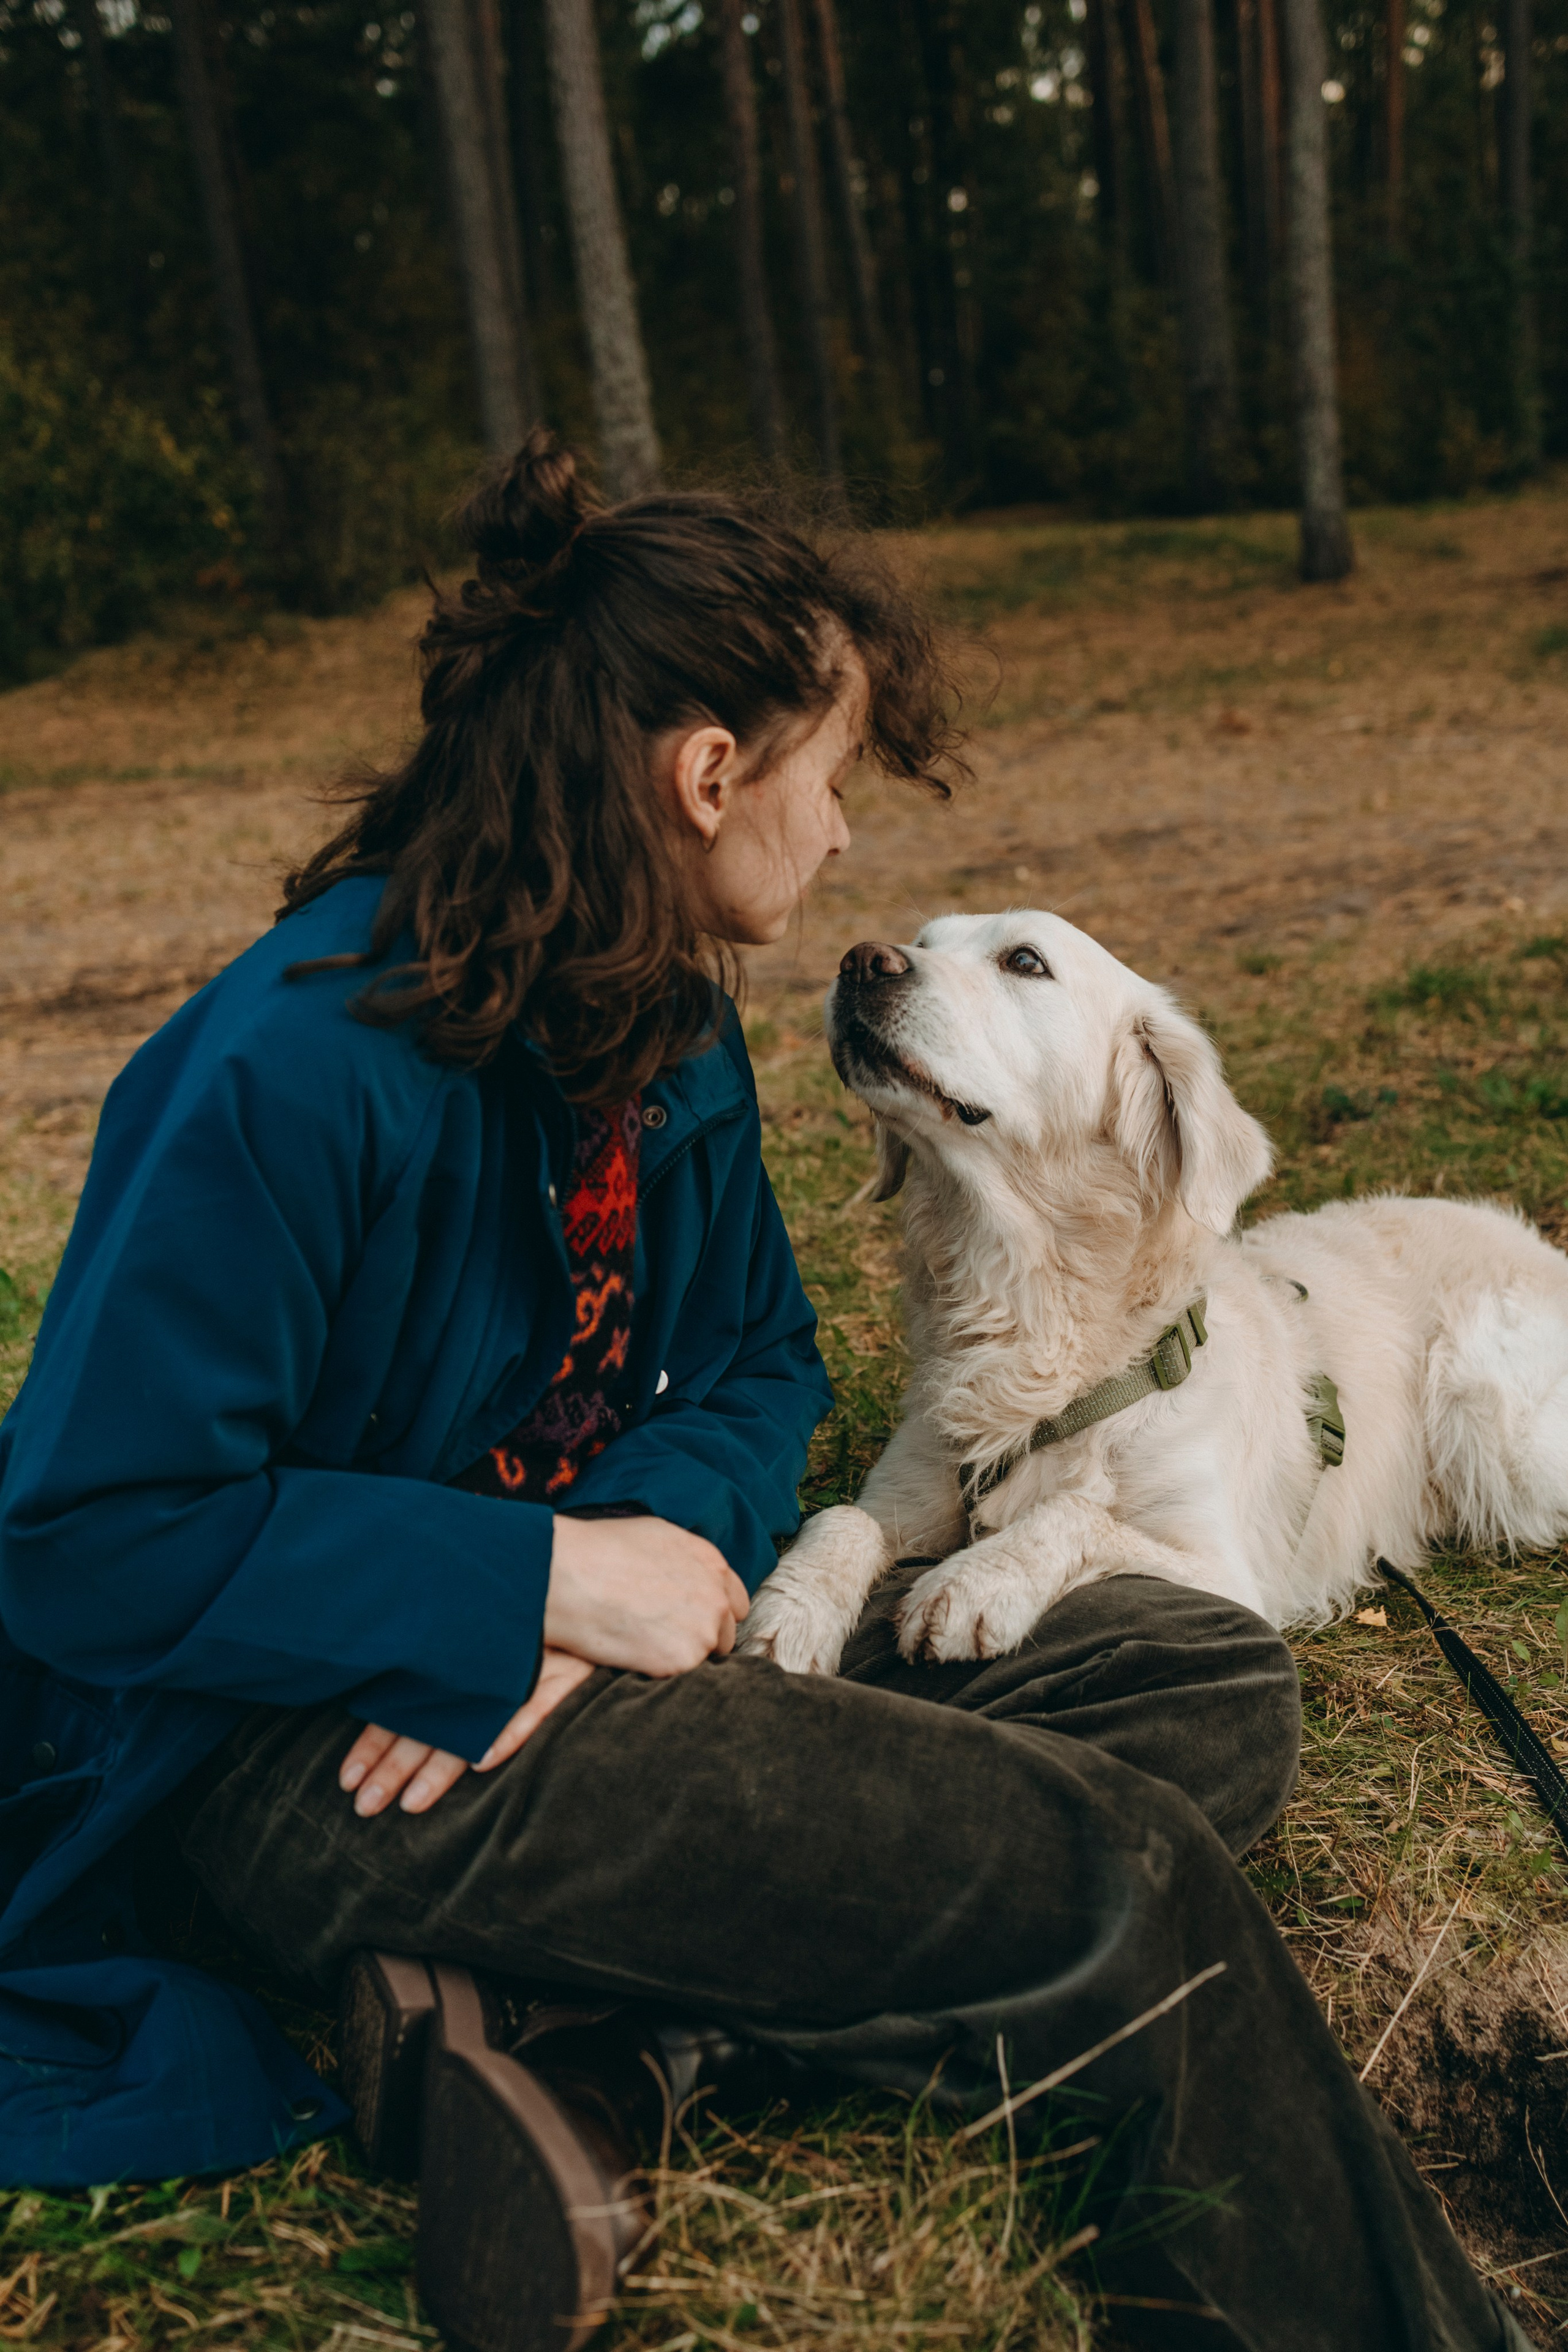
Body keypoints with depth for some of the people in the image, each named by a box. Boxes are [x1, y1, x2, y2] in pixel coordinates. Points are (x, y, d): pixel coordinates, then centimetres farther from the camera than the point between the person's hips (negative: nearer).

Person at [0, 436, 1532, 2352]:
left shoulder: (671, 1028, 5)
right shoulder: (295, 1066, -20)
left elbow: (759, 1360, 12)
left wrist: (676, 1530, -12)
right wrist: (555, 1582, -21)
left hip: (591, 1623, 9)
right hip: (328, 1734, -9)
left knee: (1211, 1685, -4)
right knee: (1121, 1888, -23)